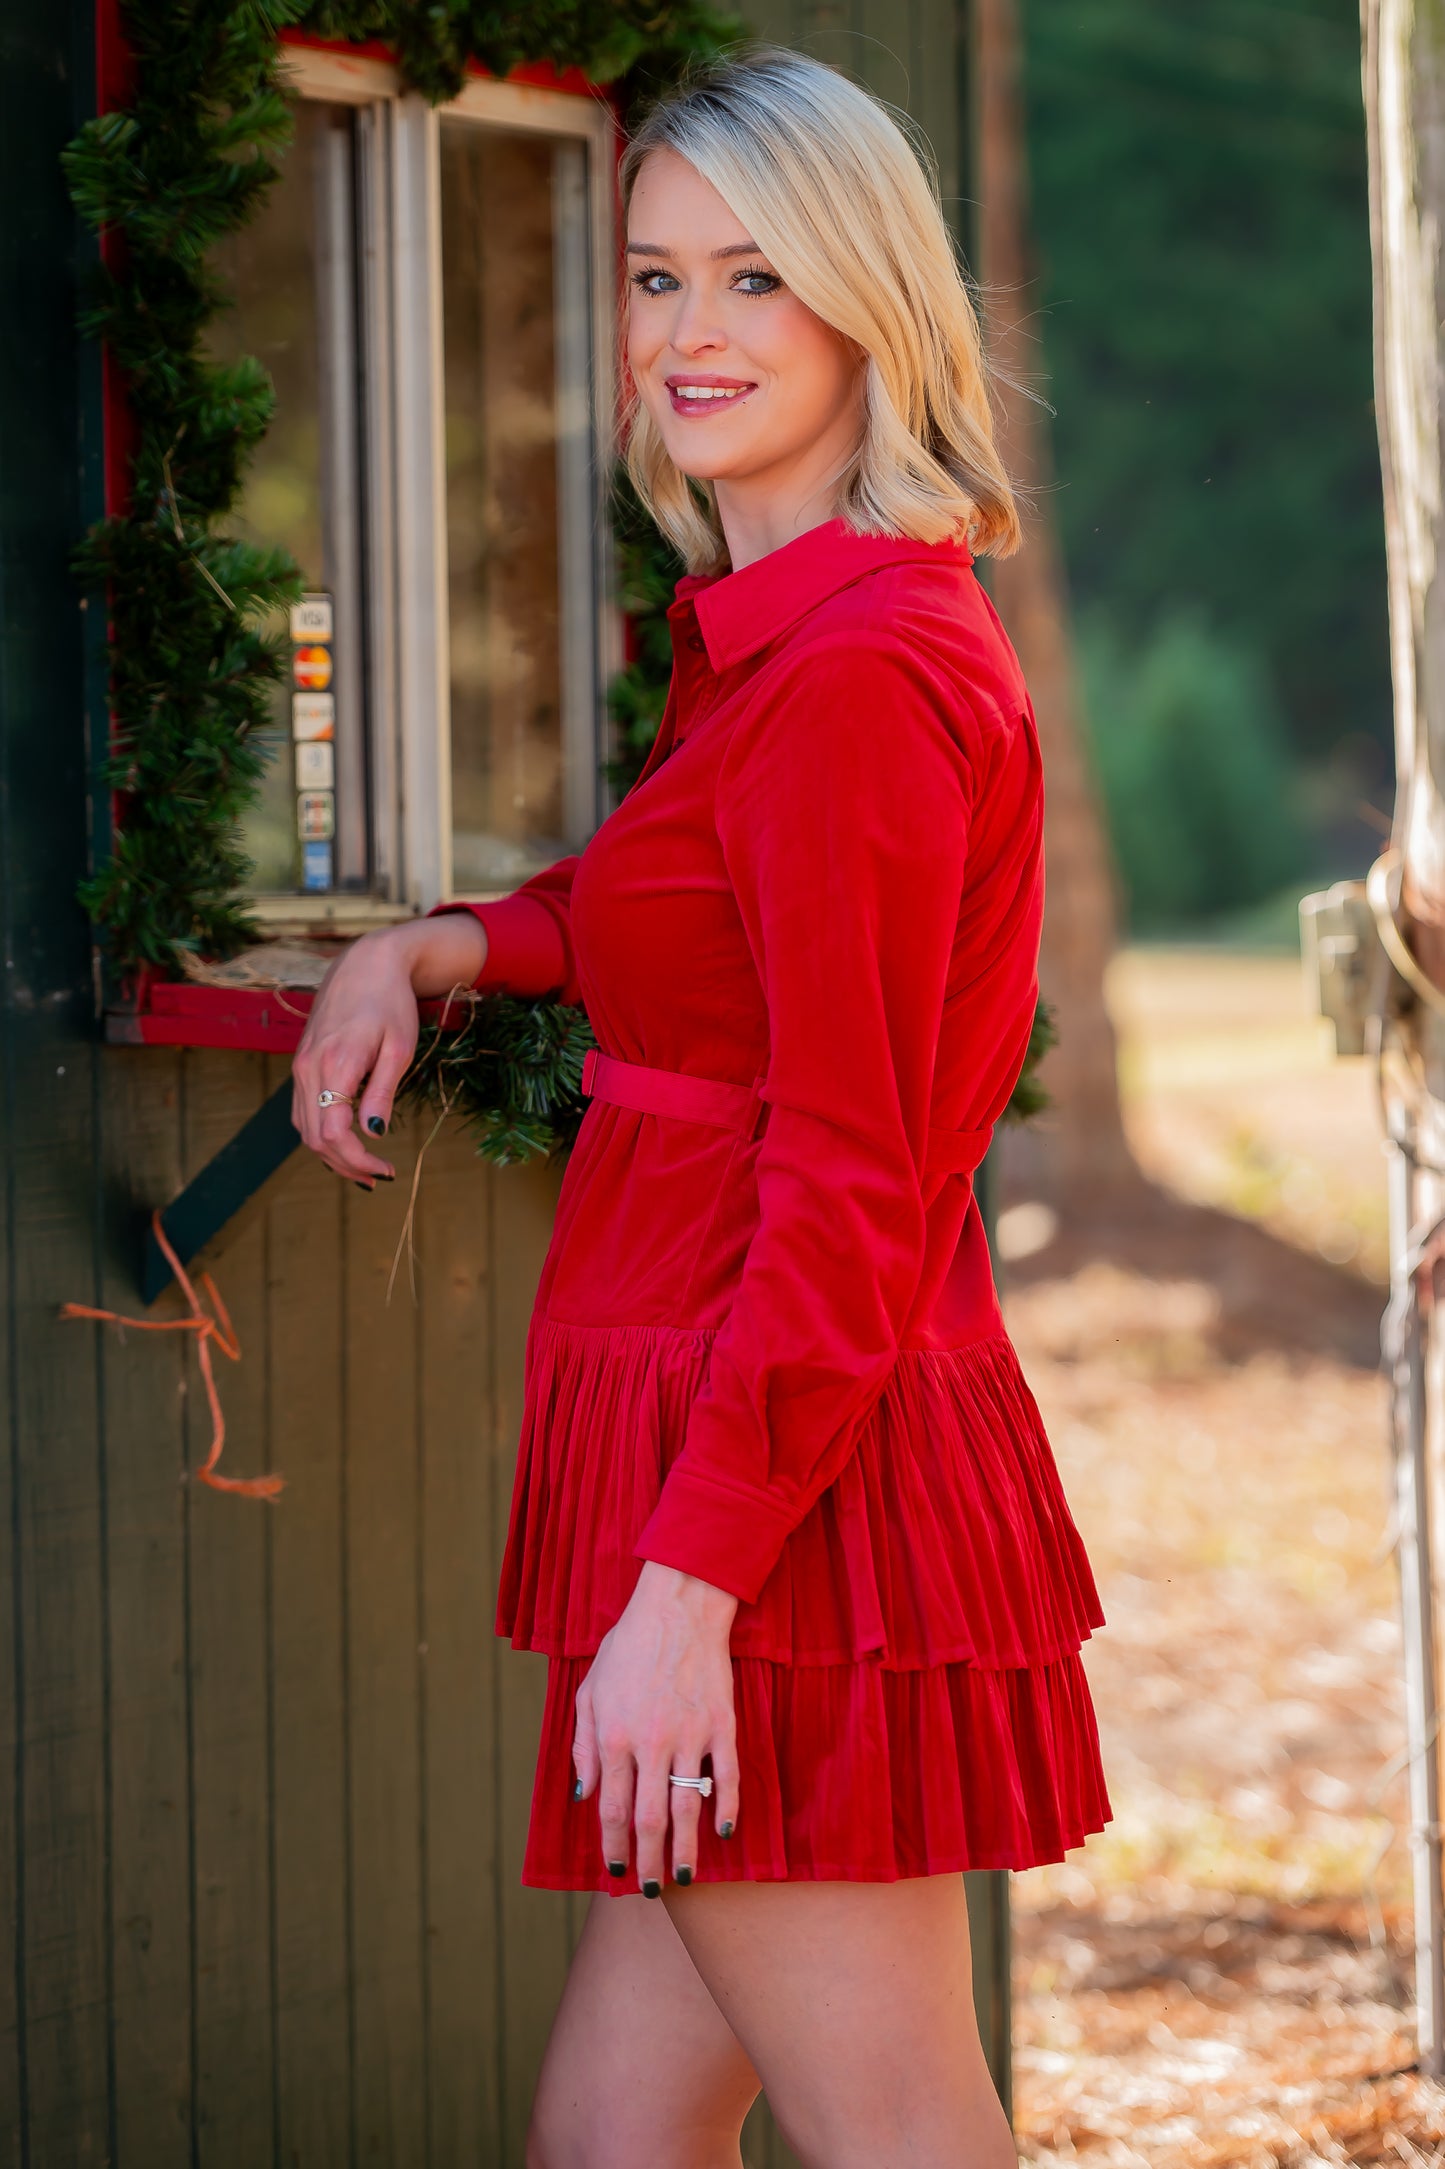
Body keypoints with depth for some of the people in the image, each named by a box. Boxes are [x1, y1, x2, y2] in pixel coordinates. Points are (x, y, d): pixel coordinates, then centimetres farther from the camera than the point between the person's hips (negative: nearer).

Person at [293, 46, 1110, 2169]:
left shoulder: (866, 673, -16)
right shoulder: (781, 638, 14)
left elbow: (845, 1197, -19)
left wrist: (685, 1589, -20)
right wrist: (432, 947, 21)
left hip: (781, 1499, -10)